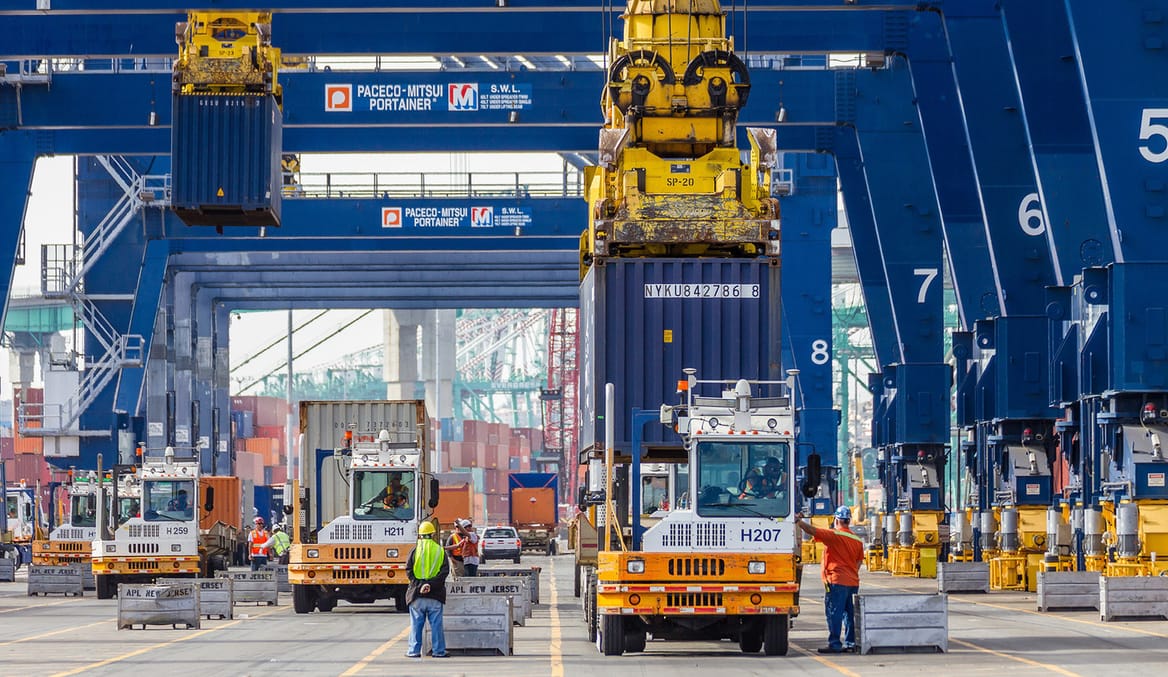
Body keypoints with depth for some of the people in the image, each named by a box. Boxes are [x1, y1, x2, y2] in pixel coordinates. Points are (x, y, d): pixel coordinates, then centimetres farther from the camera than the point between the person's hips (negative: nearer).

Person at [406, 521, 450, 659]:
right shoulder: (440, 551, 3)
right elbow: (445, 571, -6)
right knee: (436, 624, 6)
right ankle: (438, 651, 6)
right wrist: (431, 584, -12)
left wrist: (419, 585, -11)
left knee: (416, 624, 5)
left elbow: (409, 570, -8)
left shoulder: (415, 550, 0)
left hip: (417, 595, -1)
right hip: (435, 595, 1)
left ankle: (414, 651, 5)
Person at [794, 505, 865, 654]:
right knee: (849, 614, 12)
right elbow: (858, 563, 15)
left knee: (834, 614, -5)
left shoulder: (833, 535, -10)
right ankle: (850, 643, 13)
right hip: (853, 582, 7)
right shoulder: (857, 540, 11)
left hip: (836, 581, -7)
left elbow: (812, 531, -15)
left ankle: (834, 644, -7)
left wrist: (798, 521, -6)